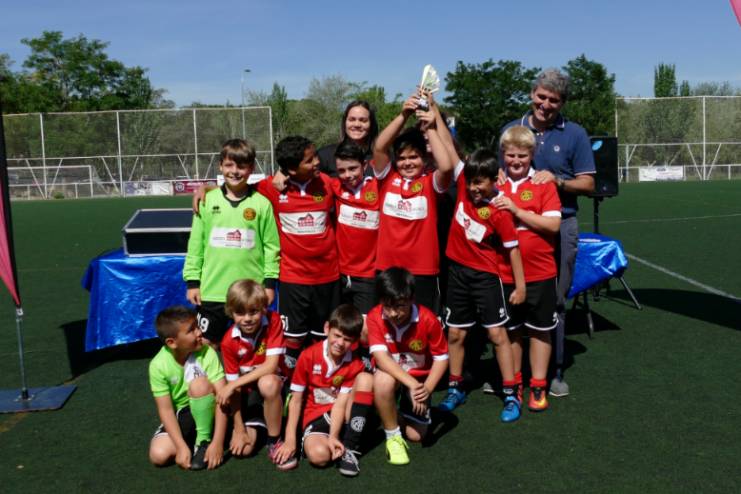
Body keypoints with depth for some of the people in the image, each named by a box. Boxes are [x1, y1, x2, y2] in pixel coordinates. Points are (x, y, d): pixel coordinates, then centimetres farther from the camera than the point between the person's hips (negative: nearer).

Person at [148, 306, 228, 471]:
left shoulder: (207, 353, -21)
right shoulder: (159, 365, -18)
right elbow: (165, 410, -16)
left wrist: (217, 442, -30)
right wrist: (182, 447, -25)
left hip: (205, 412, -2)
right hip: (181, 416, 2)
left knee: (199, 383, -32)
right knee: (158, 455, -22)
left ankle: (204, 441, -13)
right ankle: (191, 441, 7)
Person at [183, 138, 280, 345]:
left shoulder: (262, 203, -2)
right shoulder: (208, 200, 1)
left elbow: (271, 245, 1)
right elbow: (195, 243, 5)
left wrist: (270, 282, 0)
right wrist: (192, 280, 3)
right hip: (212, 291, 1)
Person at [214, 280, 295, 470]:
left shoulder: (273, 321, -18)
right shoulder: (229, 341, -13)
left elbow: (271, 365, -24)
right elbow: (233, 384, -10)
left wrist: (233, 385, -26)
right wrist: (239, 428, -12)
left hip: (273, 384, -2)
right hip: (247, 392, 2)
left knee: (268, 383, -39)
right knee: (243, 449, -13)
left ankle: (275, 442, -19)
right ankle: (256, 425, 24)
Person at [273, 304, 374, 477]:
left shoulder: (355, 365, -9)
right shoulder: (308, 356, -12)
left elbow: (341, 403, -15)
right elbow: (296, 400, -8)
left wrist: (333, 436, -30)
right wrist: (290, 439, -13)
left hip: (342, 416, 3)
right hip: (316, 417, -3)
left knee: (365, 378, -25)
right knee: (318, 455, -37)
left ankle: (349, 448, -20)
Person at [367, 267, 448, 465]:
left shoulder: (427, 319, -25)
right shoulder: (375, 317, -24)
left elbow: (441, 358, -14)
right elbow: (381, 357, -33)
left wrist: (427, 388, -28)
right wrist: (411, 384, -41)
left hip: (419, 377, 1)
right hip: (390, 374, -1)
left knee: (416, 436, -1)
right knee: (383, 379, -38)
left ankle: (405, 409, 34)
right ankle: (393, 437, -15)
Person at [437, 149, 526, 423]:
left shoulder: (498, 212, -17)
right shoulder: (464, 186, -4)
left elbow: (512, 248, -11)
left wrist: (520, 286, -10)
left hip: (485, 275, -5)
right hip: (458, 270, 5)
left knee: (497, 333, 0)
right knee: (455, 333, 11)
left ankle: (511, 394, 9)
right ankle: (455, 388, 25)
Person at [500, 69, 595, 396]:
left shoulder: (575, 134, 3)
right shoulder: (511, 130, 8)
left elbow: (588, 184, 1)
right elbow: (499, 172, 15)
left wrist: (557, 181, -17)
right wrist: (499, 178, -8)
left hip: (560, 226, -1)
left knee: (555, 301, 7)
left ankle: (554, 372, 20)